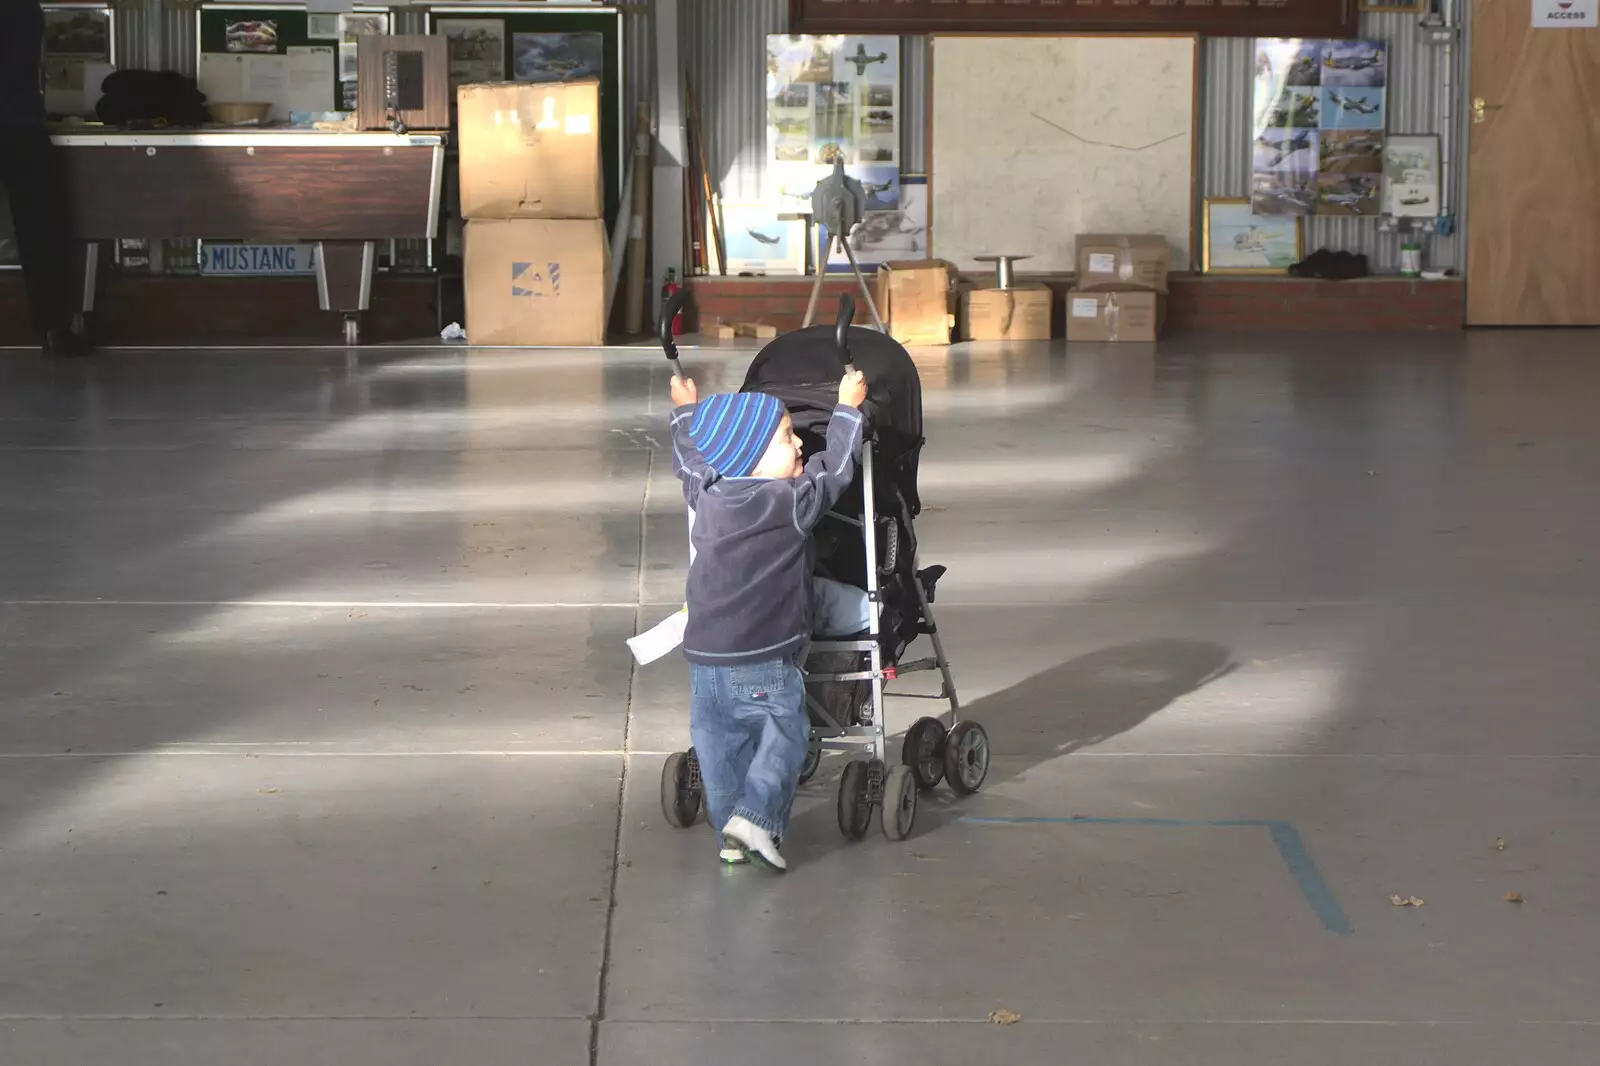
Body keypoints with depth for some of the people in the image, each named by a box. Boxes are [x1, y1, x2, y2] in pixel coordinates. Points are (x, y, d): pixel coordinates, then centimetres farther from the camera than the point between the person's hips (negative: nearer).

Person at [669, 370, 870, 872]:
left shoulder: (706, 493, 4)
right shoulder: (791, 503, -12)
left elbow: (688, 459, 24)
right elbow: (833, 468, 0)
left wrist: (686, 412, 41)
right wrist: (847, 409, 13)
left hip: (703, 656, 6)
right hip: (763, 661, -6)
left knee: (719, 740, 12)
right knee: (784, 733, 2)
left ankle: (731, 833, 17)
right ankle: (755, 814, -13)